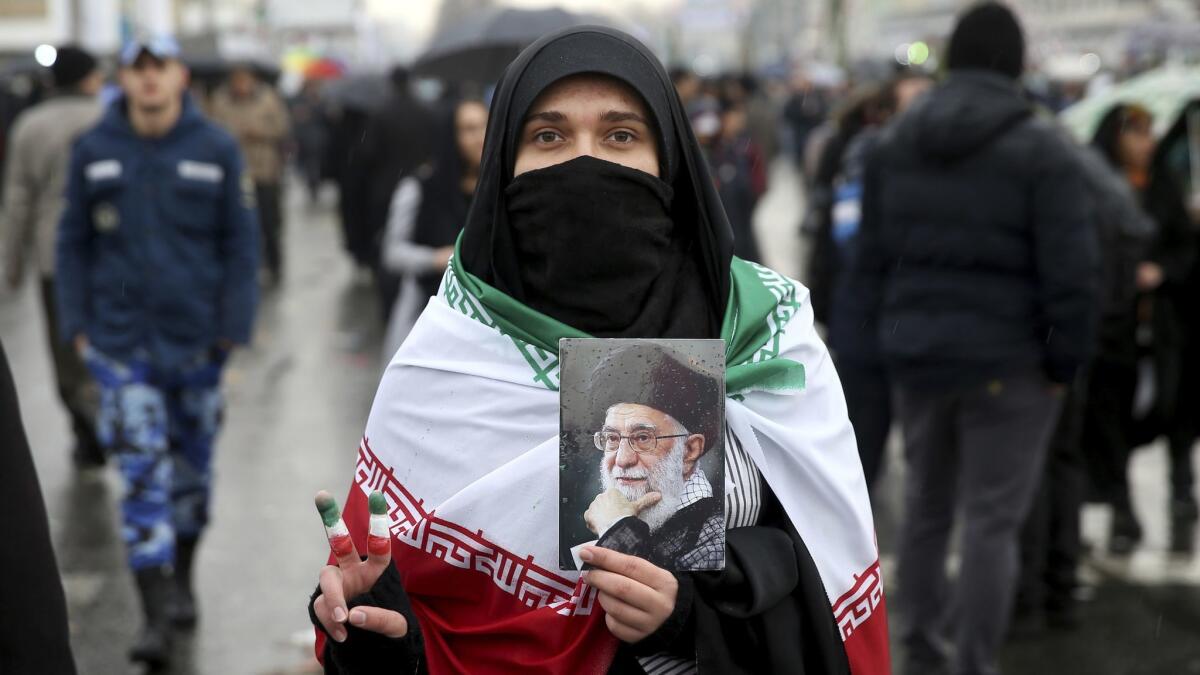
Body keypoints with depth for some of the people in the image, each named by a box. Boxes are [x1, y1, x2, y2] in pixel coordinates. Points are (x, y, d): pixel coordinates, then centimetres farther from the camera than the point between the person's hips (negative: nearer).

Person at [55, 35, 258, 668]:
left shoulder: (216, 149, -3)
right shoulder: (94, 151, -1)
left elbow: (241, 243, 0)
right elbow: (73, 242, 6)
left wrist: (233, 326, -5)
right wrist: (77, 324, 1)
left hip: (196, 337, 1)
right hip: (121, 341, 0)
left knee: (192, 463, 13)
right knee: (143, 473, -6)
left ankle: (182, 578, 34)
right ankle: (155, 616, -5)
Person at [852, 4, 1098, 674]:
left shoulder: (896, 143, 6)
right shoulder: (1041, 149, -12)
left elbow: (872, 258, 10)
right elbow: (1071, 272, -15)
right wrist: (1065, 362, -4)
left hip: (916, 354, 6)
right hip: (1007, 363, -5)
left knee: (926, 505, 19)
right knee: (993, 520, 2)